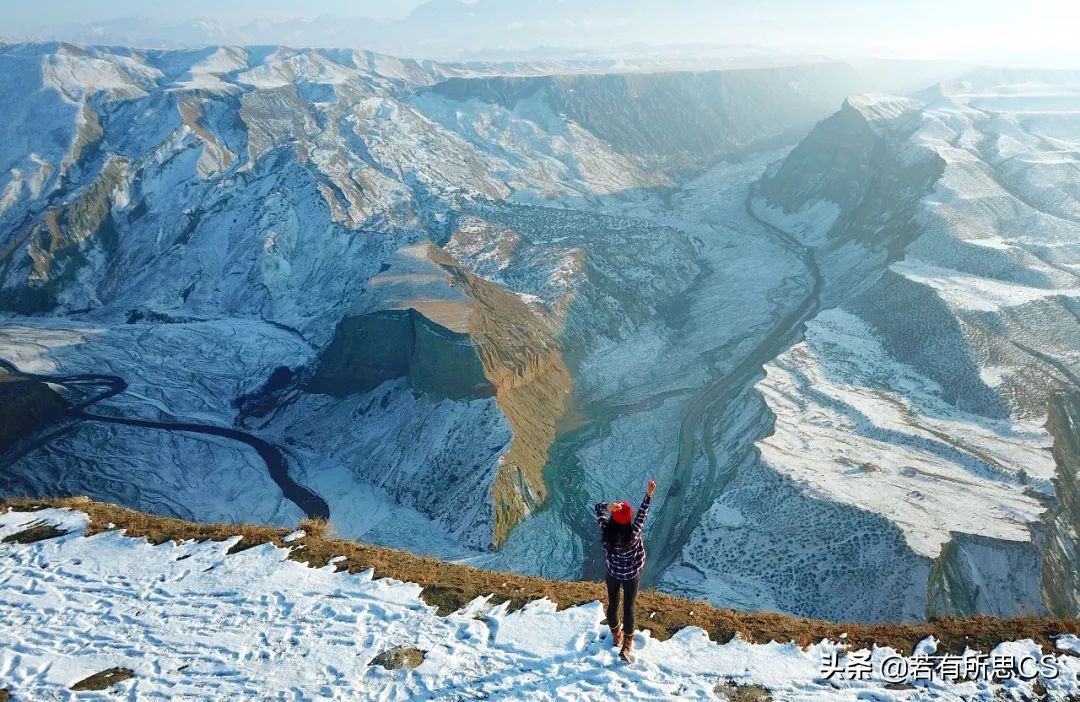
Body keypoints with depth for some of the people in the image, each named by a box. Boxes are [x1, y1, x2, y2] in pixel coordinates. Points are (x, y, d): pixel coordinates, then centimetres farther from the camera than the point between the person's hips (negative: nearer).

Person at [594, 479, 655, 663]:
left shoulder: (606, 531, -26)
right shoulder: (632, 535, -33)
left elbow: (598, 508, -21)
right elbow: (642, 516, -30)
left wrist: (608, 506, -41)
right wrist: (649, 495, -34)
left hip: (612, 574, 3)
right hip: (632, 576, -3)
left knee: (613, 604, 23)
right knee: (629, 609, 13)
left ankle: (616, 635, 47)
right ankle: (627, 646, 21)